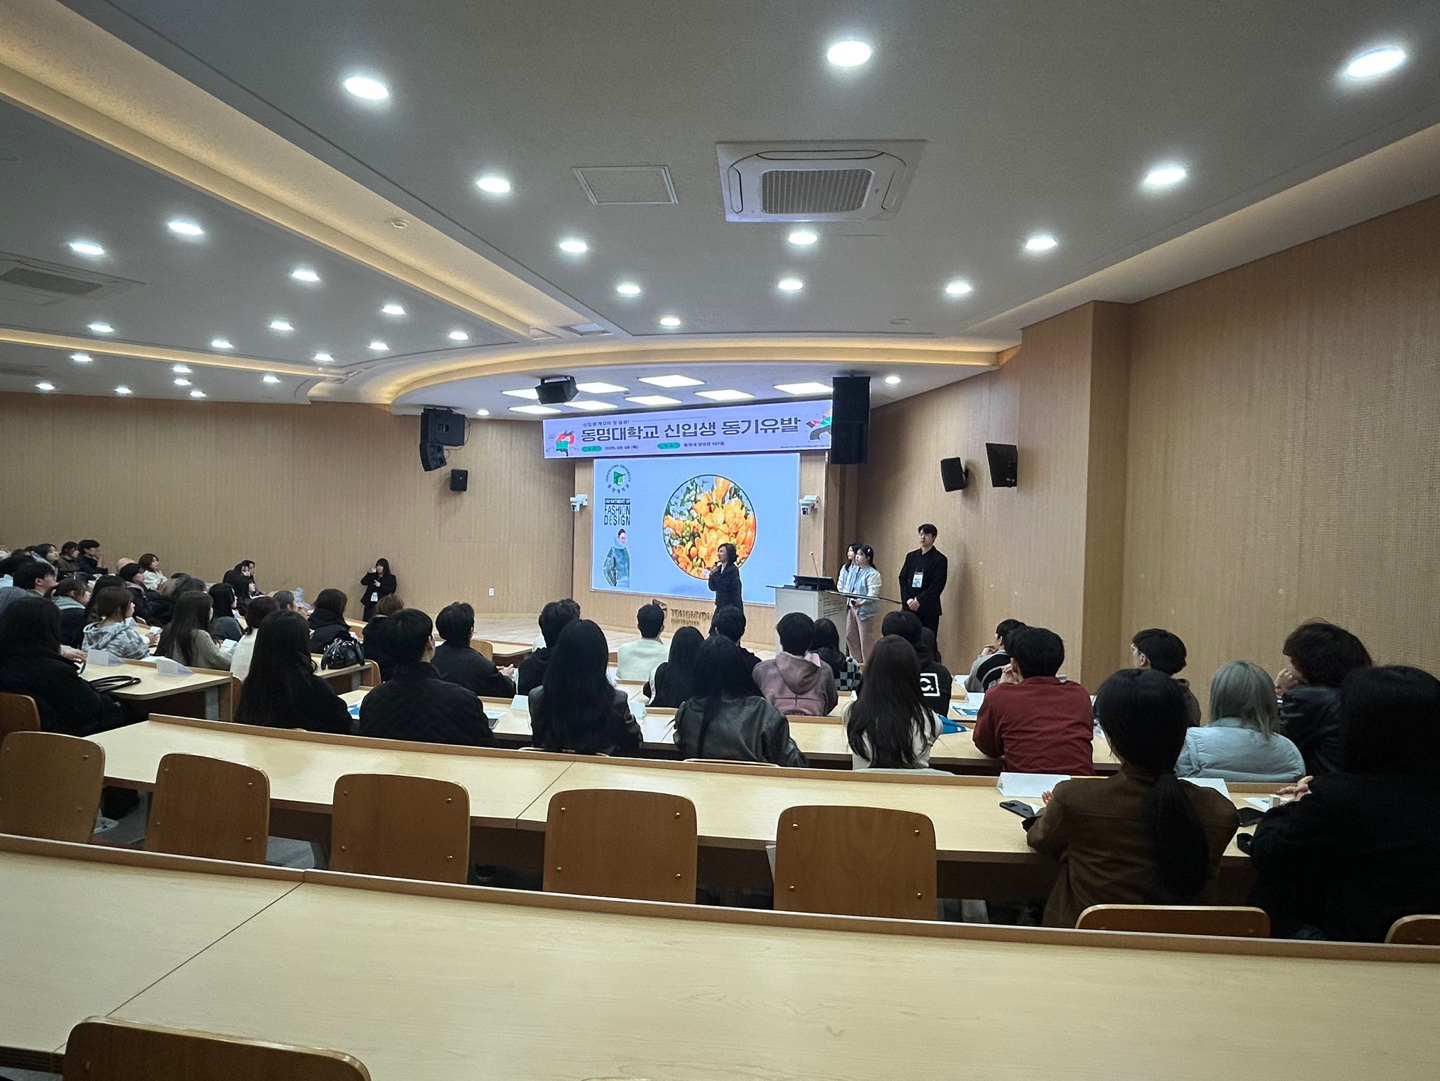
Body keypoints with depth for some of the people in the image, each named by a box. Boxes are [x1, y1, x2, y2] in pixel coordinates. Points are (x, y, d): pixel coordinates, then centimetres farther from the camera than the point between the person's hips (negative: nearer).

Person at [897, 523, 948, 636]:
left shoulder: (940, 559, -1)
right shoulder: (911, 556, 14)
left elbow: (938, 585, -8)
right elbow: (903, 578, 9)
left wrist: (919, 600, -15)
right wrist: (907, 599, -6)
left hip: (929, 609, -4)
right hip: (909, 606, 4)